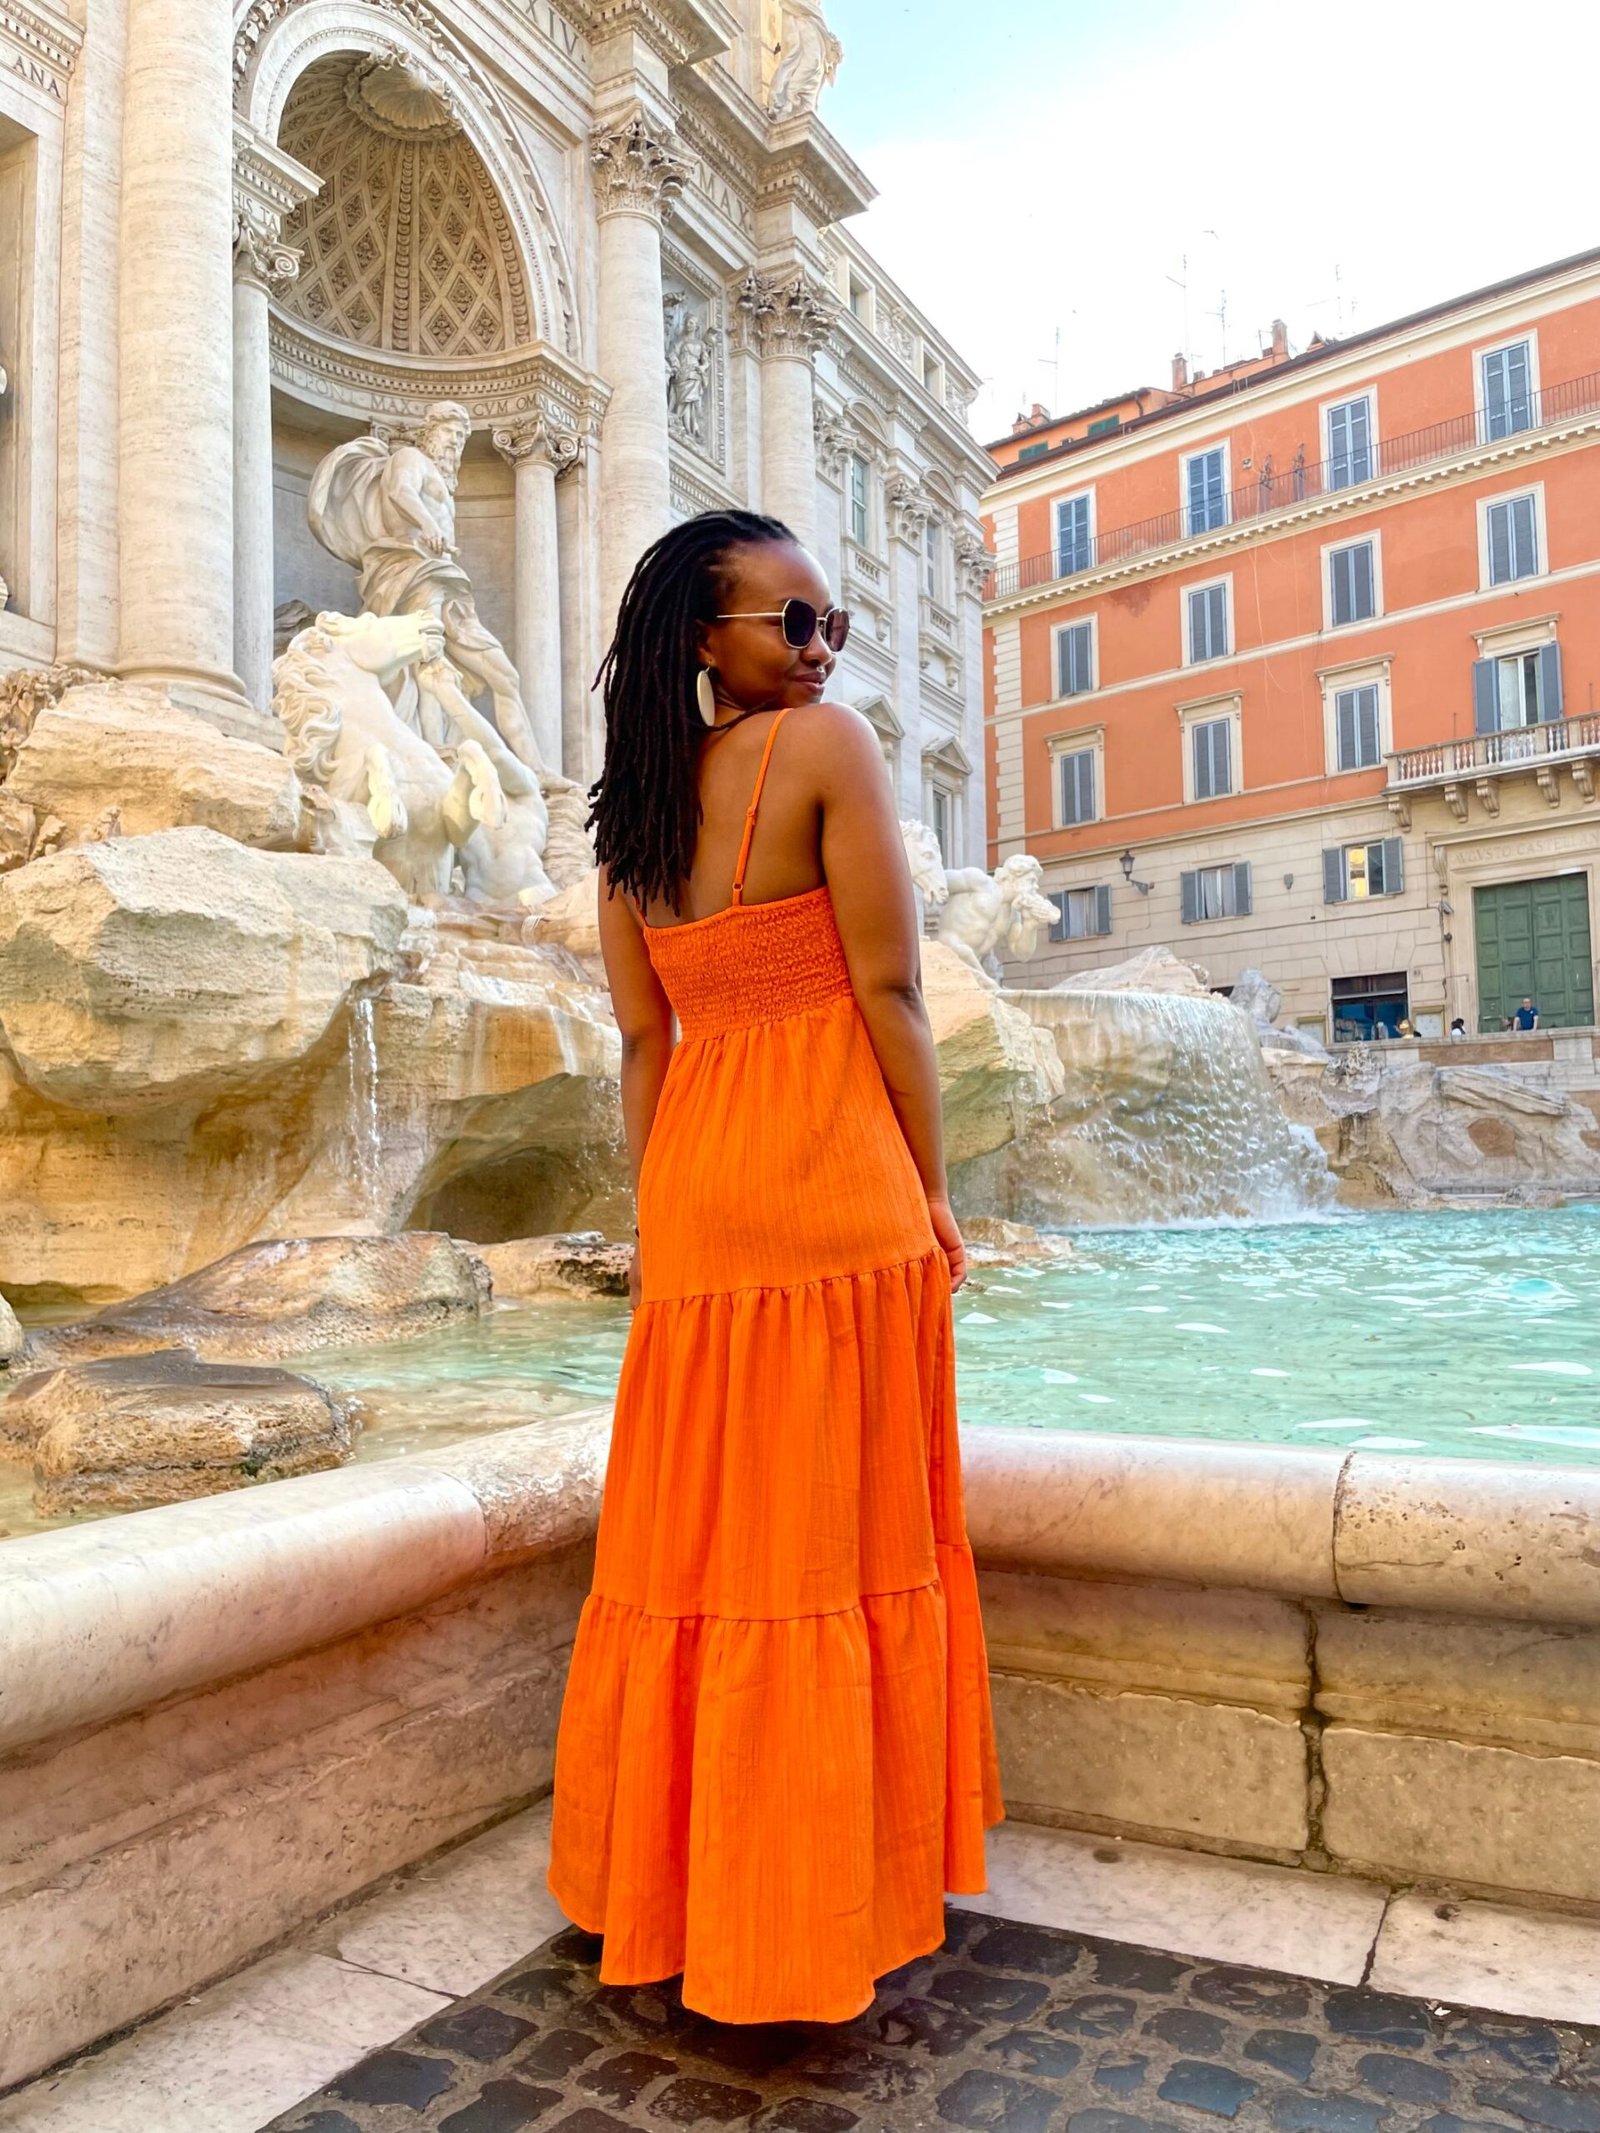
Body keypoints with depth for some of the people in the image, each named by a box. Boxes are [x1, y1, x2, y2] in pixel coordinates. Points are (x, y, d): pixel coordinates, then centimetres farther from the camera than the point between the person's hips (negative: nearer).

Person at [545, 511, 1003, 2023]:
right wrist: (932, 1187, -2)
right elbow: (887, 989, -10)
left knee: (694, 1529, 15)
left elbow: (643, 1038, 11)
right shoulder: (829, 743, -6)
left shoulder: (631, 802, 12)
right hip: (836, 1174, -6)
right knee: (839, 1540, 4)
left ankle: (660, 1878, 32)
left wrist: (662, 1214, 15)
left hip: (693, 1180, 6)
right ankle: (820, 1899, 19)